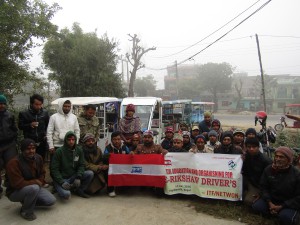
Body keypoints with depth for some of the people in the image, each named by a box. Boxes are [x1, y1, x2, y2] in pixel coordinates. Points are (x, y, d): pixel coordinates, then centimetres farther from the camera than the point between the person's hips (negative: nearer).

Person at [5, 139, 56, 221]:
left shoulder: (38, 158, -6)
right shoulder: (14, 163, -27)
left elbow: (42, 173, 8)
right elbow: (18, 184, -30)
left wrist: (40, 182, -12)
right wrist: (36, 182, -21)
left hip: (34, 187, 7)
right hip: (15, 192, -6)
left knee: (51, 200, -7)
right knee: (34, 188, -37)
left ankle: (27, 202, 15)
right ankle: (26, 211, -10)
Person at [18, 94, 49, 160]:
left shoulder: (45, 113, 2)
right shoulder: (24, 114, -4)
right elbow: (20, 126, 0)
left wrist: (46, 134, 2)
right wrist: (29, 125, -17)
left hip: (42, 143, 1)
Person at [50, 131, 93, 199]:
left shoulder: (79, 150, 0)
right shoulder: (59, 151, -11)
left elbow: (82, 165, 1)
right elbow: (54, 169, -11)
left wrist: (78, 177, -16)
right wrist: (62, 182, -21)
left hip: (73, 176, 4)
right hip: (61, 178, -4)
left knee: (90, 173, -19)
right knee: (66, 194, -31)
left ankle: (79, 190, 3)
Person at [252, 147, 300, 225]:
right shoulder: (268, 169, -6)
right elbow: (264, 187, 1)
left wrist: (281, 206, -16)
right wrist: (269, 203, -13)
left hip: (289, 204, -4)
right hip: (271, 199, 4)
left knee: (286, 217, -31)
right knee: (256, 206, -16)